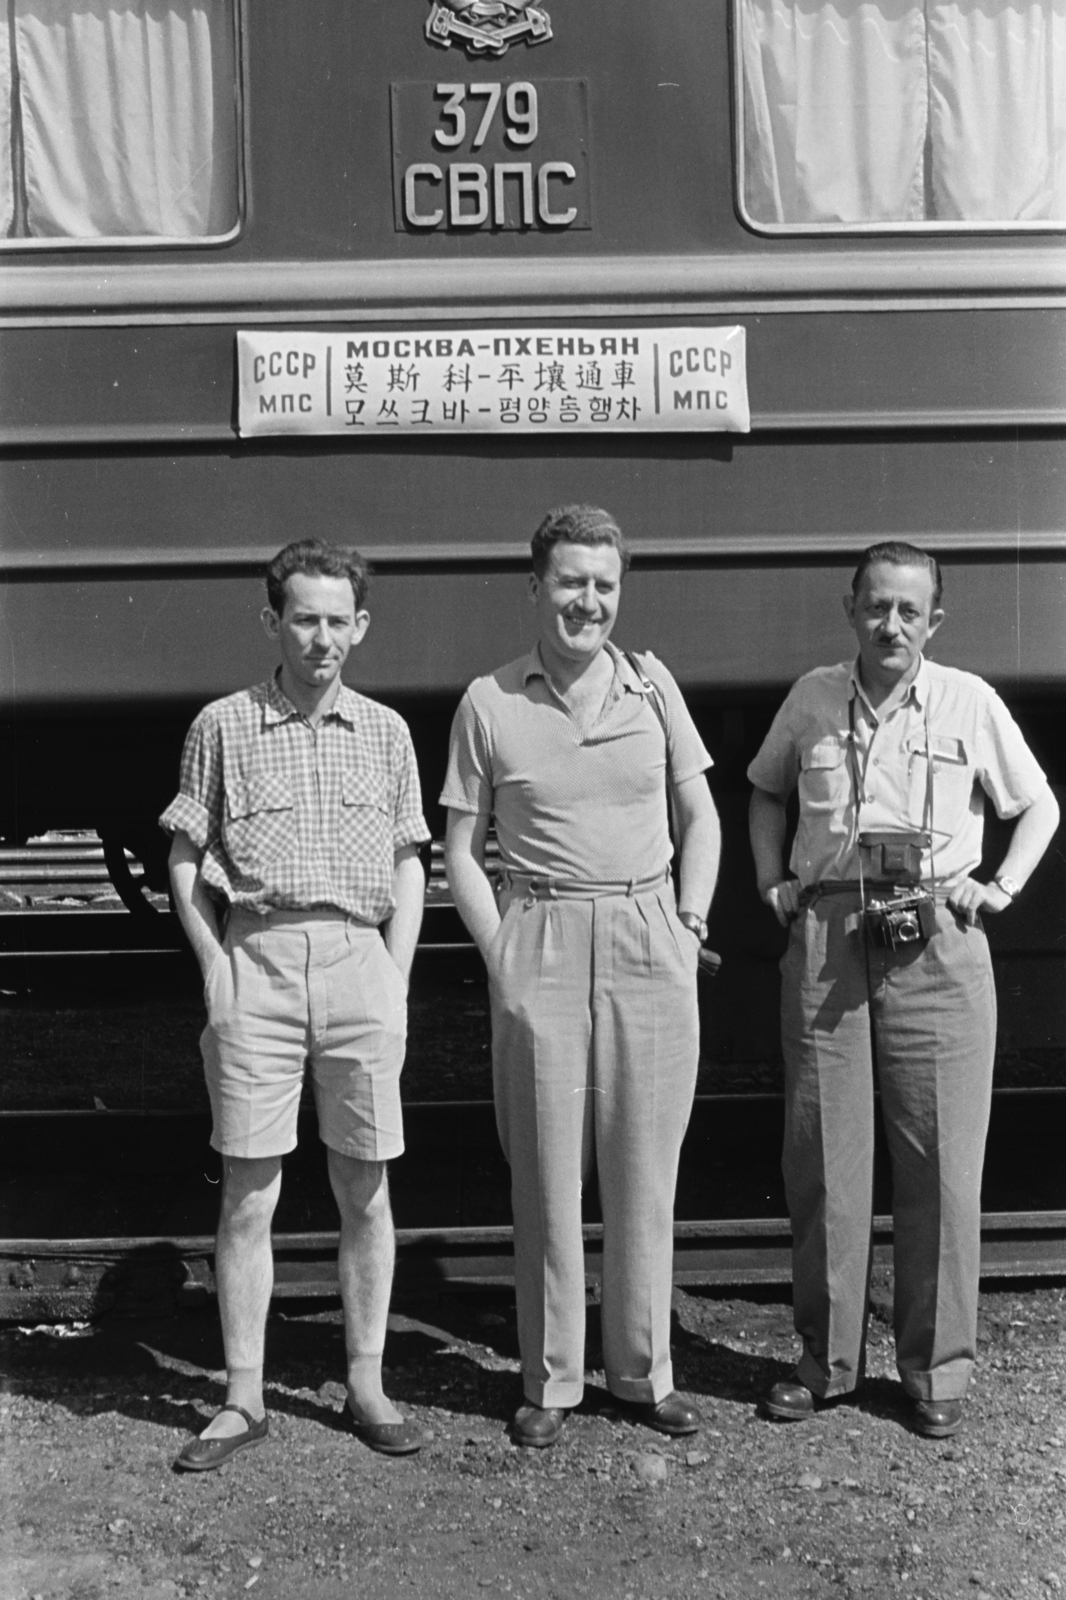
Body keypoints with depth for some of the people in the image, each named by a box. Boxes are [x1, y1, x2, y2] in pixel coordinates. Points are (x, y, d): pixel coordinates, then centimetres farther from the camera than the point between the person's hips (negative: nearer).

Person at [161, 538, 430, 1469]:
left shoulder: (385, 731, 9)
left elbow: (408, 866, 12)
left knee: (365, 1191, 7)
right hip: (256, 962, -1)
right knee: (249, 1194, 3)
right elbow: (185, 859, 7)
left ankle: (367, 1386, 21)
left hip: (360, 962, 2)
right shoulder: (223, 726, 4)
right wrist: (215, 967, -2)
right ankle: (244, 1401, 14)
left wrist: (397, 977, 2)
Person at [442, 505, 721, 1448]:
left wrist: (690, 923, 1)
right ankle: (550, 1382, 18)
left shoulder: (652, 685, 5)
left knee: (645, 1171, 8)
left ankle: (644, 1373, 23)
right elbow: (461, 851, 4)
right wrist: (503, 955, -5)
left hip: (650, 944, 2)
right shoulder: (489, 704, 1)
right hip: (541, 946, -1)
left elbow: (701, 818, 12)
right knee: (546, 1174, 4)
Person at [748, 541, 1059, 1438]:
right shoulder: (813, 699, 8)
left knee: (942, 1164, 3)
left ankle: (937, 1371, 17)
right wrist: (772, 881, 11)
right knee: (823, 1161, 6)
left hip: (937, 947, -1)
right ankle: (829, 1361, 20)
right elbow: (766, 792, 23)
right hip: (825, 940, 1)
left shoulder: (970, 703, 4)